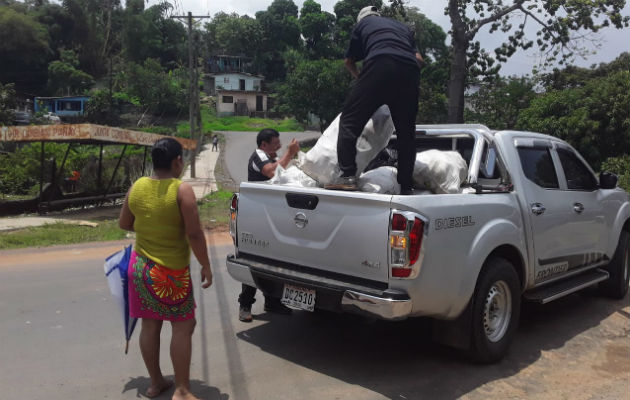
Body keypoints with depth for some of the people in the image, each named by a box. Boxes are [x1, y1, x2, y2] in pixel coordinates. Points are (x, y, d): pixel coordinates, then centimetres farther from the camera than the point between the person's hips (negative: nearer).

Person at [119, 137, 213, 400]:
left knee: (150, 325, 15)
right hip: (172, 272, -6)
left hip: (140, 267, 6)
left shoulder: (136, 187, 0)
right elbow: (194, 235, -19)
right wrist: (206, 266, -8)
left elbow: (124, 224, 12)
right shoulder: (182, 190, -17)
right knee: (183, 327, 6)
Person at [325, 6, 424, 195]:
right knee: (406, 131, 11)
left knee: (350, 120, 0)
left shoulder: (362, 24, 29)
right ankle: (406, 185, 9)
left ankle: (347, 176, -13)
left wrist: (360, 78, 51)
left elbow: (349, 61, 35)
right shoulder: (404, 27, 37)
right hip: (410, 72, 4)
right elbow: (419, 58, 26)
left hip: (380, 65, -4)